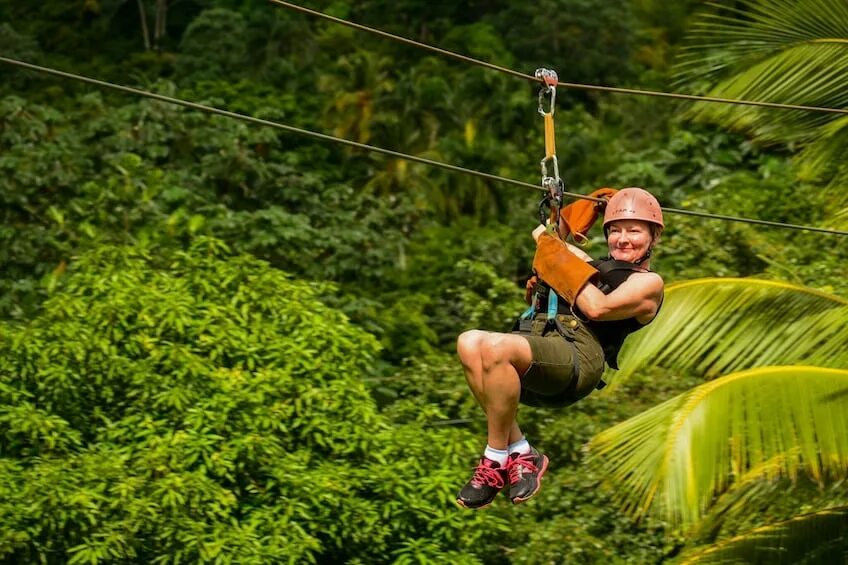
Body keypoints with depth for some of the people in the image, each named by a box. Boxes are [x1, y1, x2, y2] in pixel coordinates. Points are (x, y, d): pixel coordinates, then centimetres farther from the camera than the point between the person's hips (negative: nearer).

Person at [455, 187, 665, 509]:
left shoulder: (648, 283, 12)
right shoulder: (596, 266, 34)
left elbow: (598, 308, -7)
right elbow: (543, 235, 45)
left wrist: (564, 255, 1)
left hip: (580, 352, -8)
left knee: (496, 347, -36)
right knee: (469, 343, -24)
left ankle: (496, 461, -22)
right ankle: (520, 453, -19)